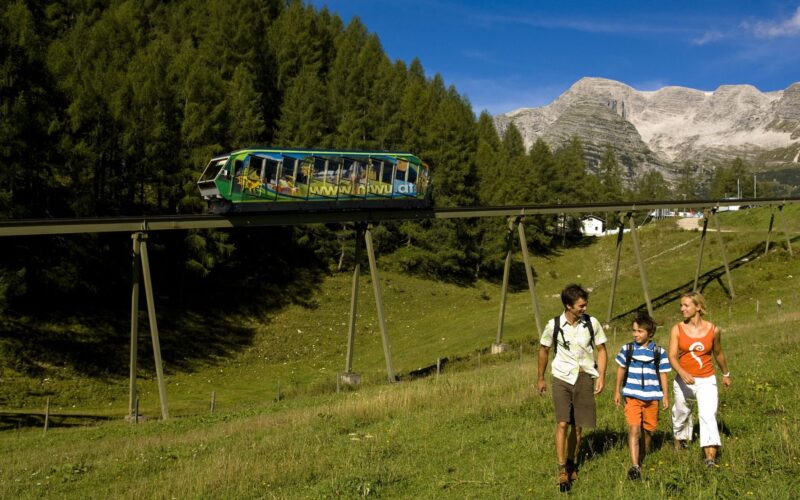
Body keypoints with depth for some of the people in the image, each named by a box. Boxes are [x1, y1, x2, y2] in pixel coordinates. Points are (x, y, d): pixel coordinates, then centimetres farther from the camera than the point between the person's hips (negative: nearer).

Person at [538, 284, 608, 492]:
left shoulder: (592, 323, -5)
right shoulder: (554, 325, -8)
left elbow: (601, 350, 6)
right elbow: (543, 350, 8)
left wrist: (601, 377, -4)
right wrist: (540, 378, 13)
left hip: (585, 377, 2)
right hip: (562, 378, -2)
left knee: (578, 426, 9)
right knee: (562, 424, -12)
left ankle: (570, 463, 29)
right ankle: (562, 471, -7)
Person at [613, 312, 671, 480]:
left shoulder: (659, 352, -1)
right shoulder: (627, 349, 0)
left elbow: (663, 374, 5)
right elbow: (621, 369, 11)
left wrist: (665, 395, 4)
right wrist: (617, 391, 13)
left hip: (652, 397, 1)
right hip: (632, 396, -1)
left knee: (648, 431, 12)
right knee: (634, 429, -13)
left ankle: (641, 461, 32)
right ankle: (634, 466, -18)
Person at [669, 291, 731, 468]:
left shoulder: (714, 330, -6)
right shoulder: (677, 329, -7)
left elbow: (718, 353, 12)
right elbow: (672, 356, -13)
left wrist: (726, 374, 25)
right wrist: (682, 373, -32)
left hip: (706, 381, -1)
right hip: (683, 380, 1)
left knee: (708, 416, -17)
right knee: (681, 413, 18)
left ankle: (710, 457, -19)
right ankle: (680, 437, 48)